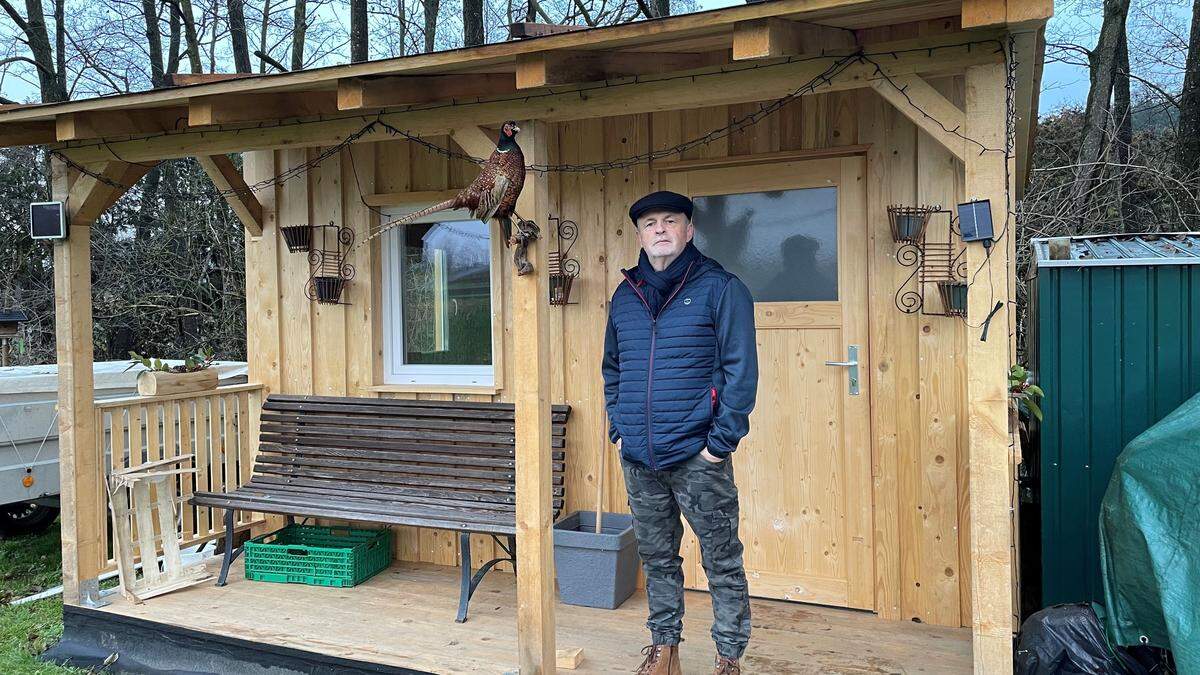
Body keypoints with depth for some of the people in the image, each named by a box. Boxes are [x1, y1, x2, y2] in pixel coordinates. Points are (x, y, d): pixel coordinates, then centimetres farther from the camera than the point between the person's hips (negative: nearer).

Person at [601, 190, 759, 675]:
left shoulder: (720, 288, -6)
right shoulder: (624, 296, 10)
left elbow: (741, 371, -10)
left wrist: (720, 442, -14)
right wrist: (619, 429, 9)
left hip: (697, 457, -5)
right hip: (638, 459, 5)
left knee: (722, 562, 6)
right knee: (656, 558, 17)